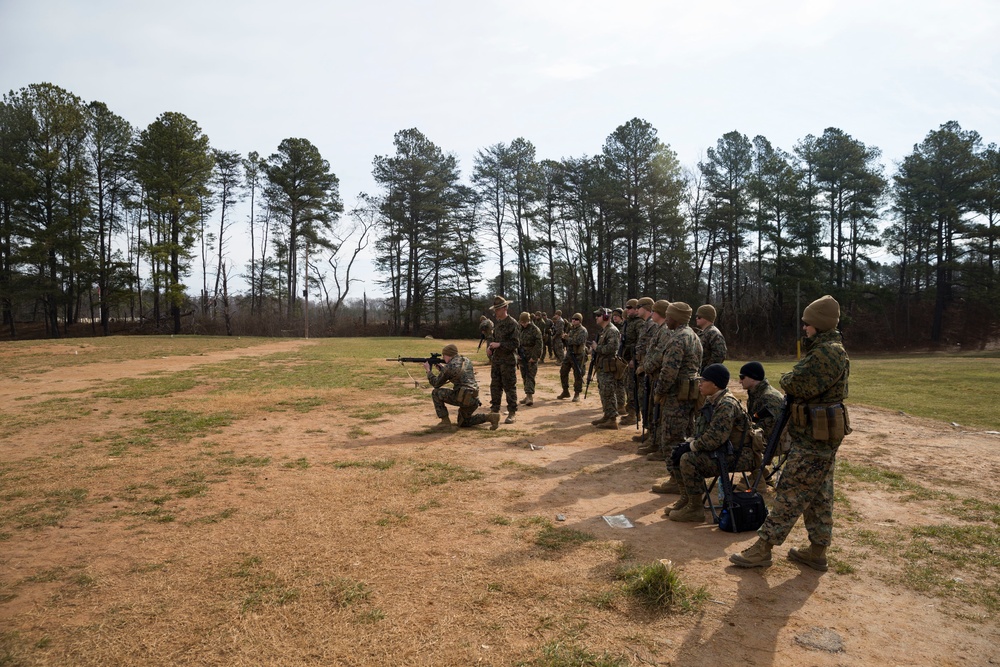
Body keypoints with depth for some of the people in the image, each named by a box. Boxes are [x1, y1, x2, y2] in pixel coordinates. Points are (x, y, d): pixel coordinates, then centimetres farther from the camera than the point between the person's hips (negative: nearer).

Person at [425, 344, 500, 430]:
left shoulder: (449, 367, -6)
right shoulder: (466, 361, 15)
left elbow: (436, 384, 5)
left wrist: (428, 370, 19)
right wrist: (440, 368, 32)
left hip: (463, 398, -8)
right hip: (474, 399, 8)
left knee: (436, 393, 6)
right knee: (462, 422, 25)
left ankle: (445, 422, 3)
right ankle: (490, 417, 8)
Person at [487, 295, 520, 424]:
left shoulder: (512, 323, -12)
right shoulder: (497, 323, 12)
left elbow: (516, 343, -15)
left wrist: (499, 345, -20)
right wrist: (491, 348, 4)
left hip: (508, 360, -8)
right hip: (496, 359, 8)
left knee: (510, 387, -2)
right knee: (495, 386, 10)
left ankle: (511, 414, 5)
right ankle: (495, 411, 19)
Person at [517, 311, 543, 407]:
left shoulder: (535, 329, -10)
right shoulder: (519, 329, 8)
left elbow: (539, 344, -13)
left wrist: (534, 357, -15)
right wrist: (517, 354, 3)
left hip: (531, 358, -6)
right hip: (522, 357, 6)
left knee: (530, 377, -10)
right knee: (524, 377, 10)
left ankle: (530, 397, -13)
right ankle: (528, 395, 18)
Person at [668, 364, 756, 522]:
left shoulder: (727, 405, -24)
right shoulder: (712, 401, 7)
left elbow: (713, 439, -31)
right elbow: (701, 431, 13)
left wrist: (691, 446, -17)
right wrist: (688, 445, -4)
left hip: (737, 456, -10)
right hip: (721, 450, 10)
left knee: (689, 460, -24)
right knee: (677, 454, 6)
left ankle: (695, 508, -9)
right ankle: (686, 499, 17)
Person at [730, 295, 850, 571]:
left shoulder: (828, 353, -20)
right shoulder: (829, 349, 14)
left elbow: (798, 385, -25)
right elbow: (810, 386, 18)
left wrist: (787, 379, -5)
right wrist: (794, 382, -1)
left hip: (814, 438, -11)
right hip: (822, 436, 11)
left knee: (791, 494, -5)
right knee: (819, 495, 16)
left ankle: (763, 548, 1)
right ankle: (817, 551, 25)